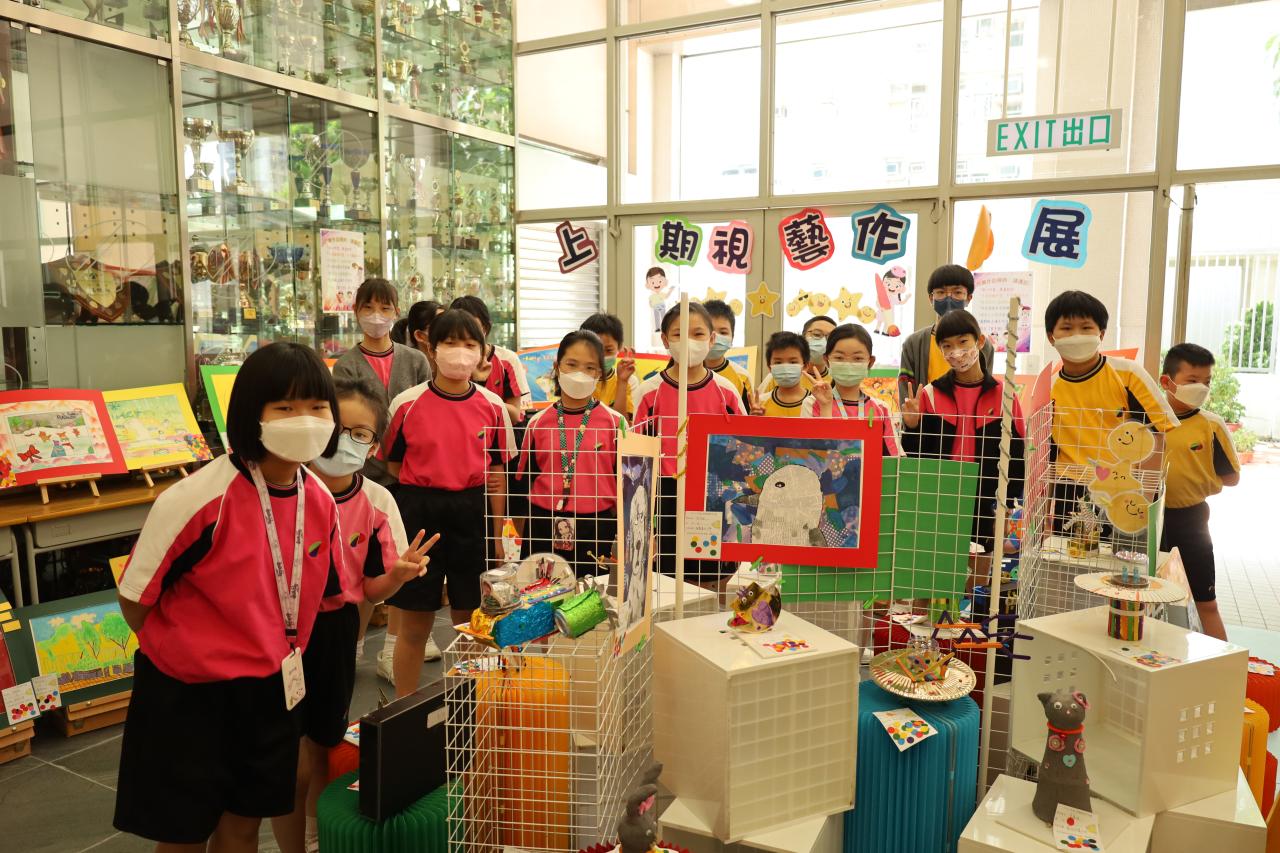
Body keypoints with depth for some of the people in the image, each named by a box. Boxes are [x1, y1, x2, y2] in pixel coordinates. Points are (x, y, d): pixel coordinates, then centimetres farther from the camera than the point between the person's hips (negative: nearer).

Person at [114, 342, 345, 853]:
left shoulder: (321, 501, -6)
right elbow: (134, 599, -12)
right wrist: (190, 657, -2)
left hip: (270, 690, 5)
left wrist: (272, 656, 6)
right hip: (186, 692, -4)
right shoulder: (198, 499, -24)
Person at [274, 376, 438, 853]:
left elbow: (371, 591, -2)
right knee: (290, 764, 3)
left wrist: (399, 573, -21)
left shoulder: (377, 504, -7)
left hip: (336, 633, 3)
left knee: (324, 748, 19)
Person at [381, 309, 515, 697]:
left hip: (474, 514, 2)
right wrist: (425, 493, -6)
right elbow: (393, 464, 5)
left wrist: (497, 533, 2)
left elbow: (497, 473, 4)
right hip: (420, 514, -1)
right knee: (415, 624, 6)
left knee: (471, 620, 11)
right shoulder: (407, 404, -4)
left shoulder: (493, 406, 1)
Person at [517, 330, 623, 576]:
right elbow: (525, 482, 9)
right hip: (546, 529, 2)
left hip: (597, 530, -1)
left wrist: (621, 541, 1)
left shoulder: (614, 422, -2)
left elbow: (623, 484, 2)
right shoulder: (538, 423, 3)